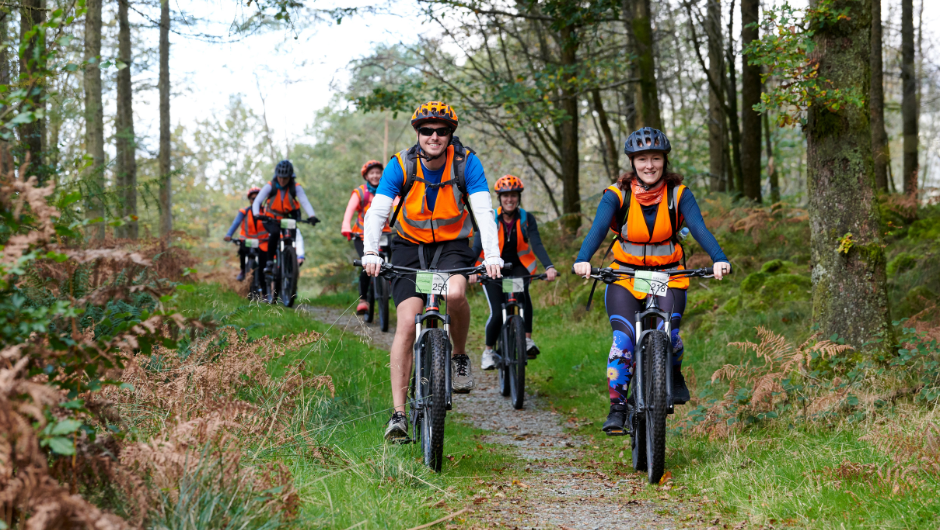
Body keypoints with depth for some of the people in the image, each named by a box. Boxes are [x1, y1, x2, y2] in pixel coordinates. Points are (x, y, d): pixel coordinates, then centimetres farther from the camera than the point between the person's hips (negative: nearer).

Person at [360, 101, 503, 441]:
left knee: (455, 293, -33)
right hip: (410, 247, 0)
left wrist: (492, 256, -35)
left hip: (453, 246, 0)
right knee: (407, 324, -14)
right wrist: (370, 253, -36)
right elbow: (377, 212, -20)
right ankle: (398, 414, -12)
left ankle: (460, 357, -3)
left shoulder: (466, 164, -14)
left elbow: (484, 212, -20)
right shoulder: (401, 165, -14)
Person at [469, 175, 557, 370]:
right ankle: (488, 350, 10)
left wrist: (549, 267, -35)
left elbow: (537, 245, -18)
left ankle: (527, 338, -22)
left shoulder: (527, 219, -9)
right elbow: (477, 246, -21)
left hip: (518, 265, 1)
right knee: (497, 314, -14)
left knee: (522, 292, -32)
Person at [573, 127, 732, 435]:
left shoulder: (678, 194, -6)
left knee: (668, 334, -20)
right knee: (623, 337, -19)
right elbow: (598, 228, -23)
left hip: (668, 277, 0)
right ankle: (618, 406, -11)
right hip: (625, 276, 0)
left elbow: (699, 228, -19)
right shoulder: (617, 195, -8)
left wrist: (719, 259, -38)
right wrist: (583, 260, -43)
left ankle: (674, 375, 13)